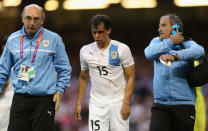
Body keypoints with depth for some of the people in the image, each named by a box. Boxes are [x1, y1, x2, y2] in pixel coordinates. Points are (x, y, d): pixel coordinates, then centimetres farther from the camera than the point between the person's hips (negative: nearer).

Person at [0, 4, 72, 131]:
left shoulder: (54, 39, 2)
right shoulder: (13, 39, 10)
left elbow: (64, 69, 7)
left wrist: (59, 91, -3)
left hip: (45, 100, -2)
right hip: (20, 99, 3)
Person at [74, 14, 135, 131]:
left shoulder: (122, 49, -4)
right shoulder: (85, 51, 7)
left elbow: (130, 77, -4)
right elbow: (83, 78, 18)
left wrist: (126, 103, -12)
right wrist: (78, 103, 12)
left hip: (118, 103, -2)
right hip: (96, 103, 2)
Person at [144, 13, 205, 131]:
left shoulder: (187, 44, 3)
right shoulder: (157, 42, 15)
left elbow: (199, 51, -20)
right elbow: (149, 53, -6)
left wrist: (175, 56, -33)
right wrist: (170, 42, -7)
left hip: (184, 104, -2)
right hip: (160, 103, 2)